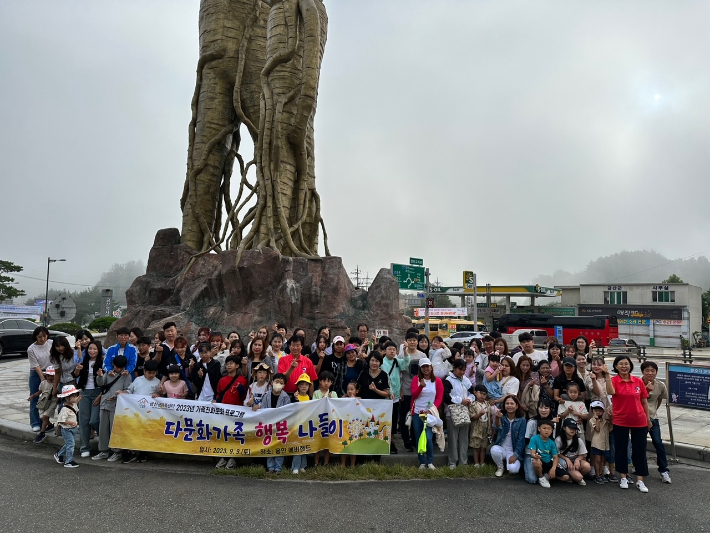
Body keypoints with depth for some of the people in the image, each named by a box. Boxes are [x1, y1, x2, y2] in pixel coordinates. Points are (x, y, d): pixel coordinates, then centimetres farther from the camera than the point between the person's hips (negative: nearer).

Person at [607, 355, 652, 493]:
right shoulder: (613, 380, -7)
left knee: (639, 450, 6)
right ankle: (623, 477, 24)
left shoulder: (638, 381, -1)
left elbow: (644, 401, 6)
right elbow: (611, 392, -29)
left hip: (639, 421, 1)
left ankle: (640, 480, 16)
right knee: (621, 449, 10)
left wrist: (648, 418, 9)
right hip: (620, 421, -1)